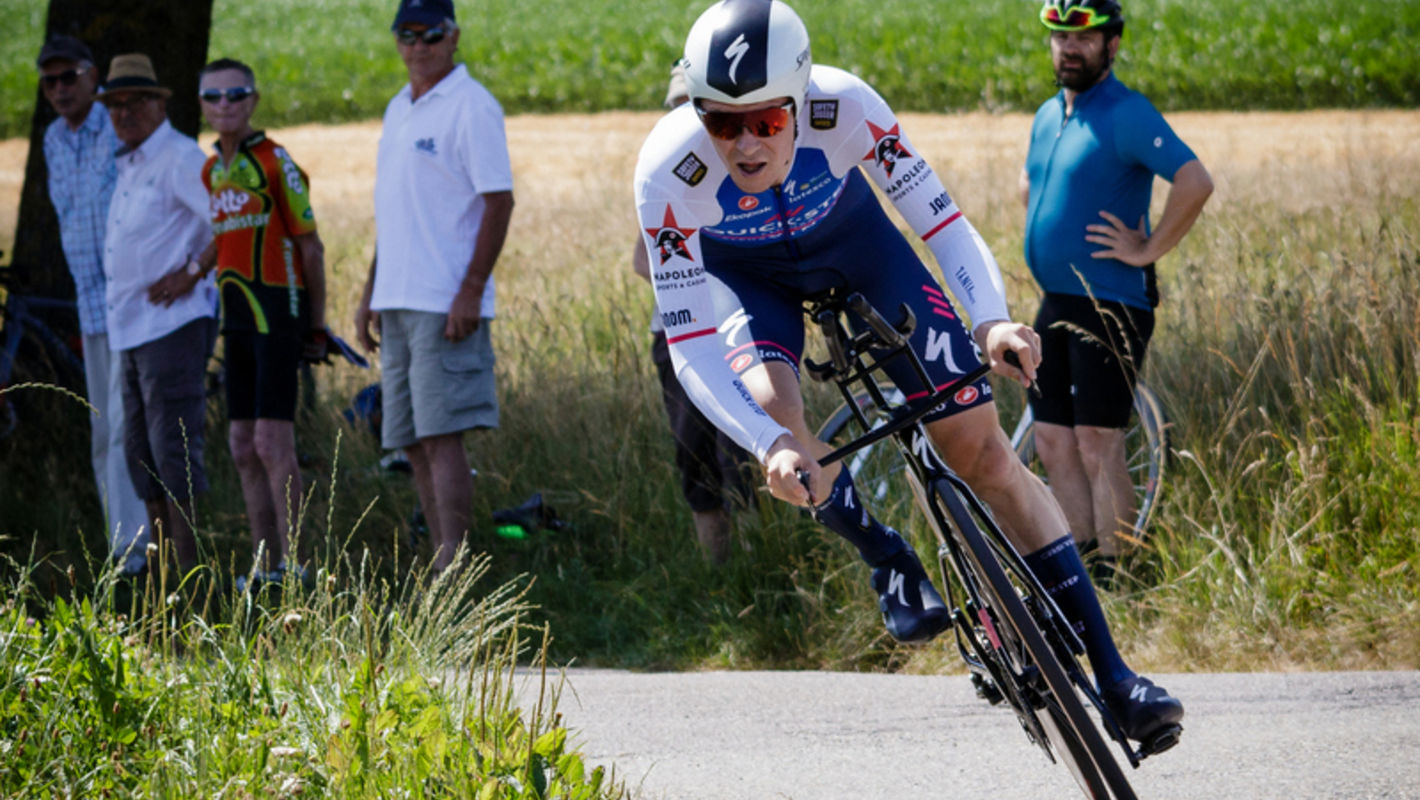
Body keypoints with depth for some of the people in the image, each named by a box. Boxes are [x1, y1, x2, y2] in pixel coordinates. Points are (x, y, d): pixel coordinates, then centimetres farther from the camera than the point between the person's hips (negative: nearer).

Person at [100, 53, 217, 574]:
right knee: (141, 452, 12)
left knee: (172, 447, -11)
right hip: (132, 329, 10)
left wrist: (194, 272, -15)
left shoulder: (179, 159, -11)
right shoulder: (128, 166, 18)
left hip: (172, 322, -10)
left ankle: (188, 567, -11)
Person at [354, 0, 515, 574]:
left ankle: (451, 570, -14)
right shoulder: (398, 110, 18)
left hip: (445, 304, -9)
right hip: (397, 301, 9)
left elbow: (498, 202, -13)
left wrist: (471, 291, -19)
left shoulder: (470, 107, -8)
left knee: (441, 436, -13)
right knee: (412, 443, 8)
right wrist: (371, 291, 20)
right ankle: (443, 564, 11)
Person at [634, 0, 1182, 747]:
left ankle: (1110, 669, 0)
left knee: (980, 446, -6)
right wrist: (770, 444, -47)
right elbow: (689, 344, -33)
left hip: (850, 238, 0)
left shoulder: (845, 109, -35)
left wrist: (991, 321, -46)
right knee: (770, 406, -32)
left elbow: (942, 222, -27)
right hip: (745, 274, 0)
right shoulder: (668, 172, -36)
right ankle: (889, 561, -2)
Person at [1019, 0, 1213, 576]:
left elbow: (1196, 182, -25)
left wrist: (1148, 251, -19)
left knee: (1098, 448, -9)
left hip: (1109, 306, -8)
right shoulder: (1048, 116, 13)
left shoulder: (1127, 114, -13)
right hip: (1055, 303, 8)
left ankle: (1112, 583, -5)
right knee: (1053, 443, 8)